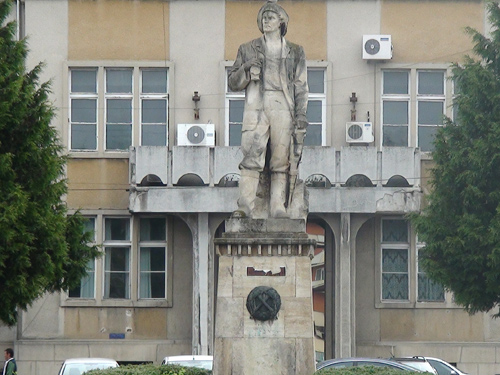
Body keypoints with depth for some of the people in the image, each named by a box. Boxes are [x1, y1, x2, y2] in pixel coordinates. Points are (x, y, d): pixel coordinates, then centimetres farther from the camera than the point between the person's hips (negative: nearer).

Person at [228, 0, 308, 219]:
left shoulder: (294, 52, 18)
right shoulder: (248, 50, 18)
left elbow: (300, 87, 13)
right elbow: (233, 82, 16)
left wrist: (301, 117, 2)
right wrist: (247, 70, -5)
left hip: (283, 109, 1)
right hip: (255, 109, 0)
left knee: (281, 162, -4)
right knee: (251, 158, -14)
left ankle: (278, 207, -5)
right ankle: (245, 206, -19)